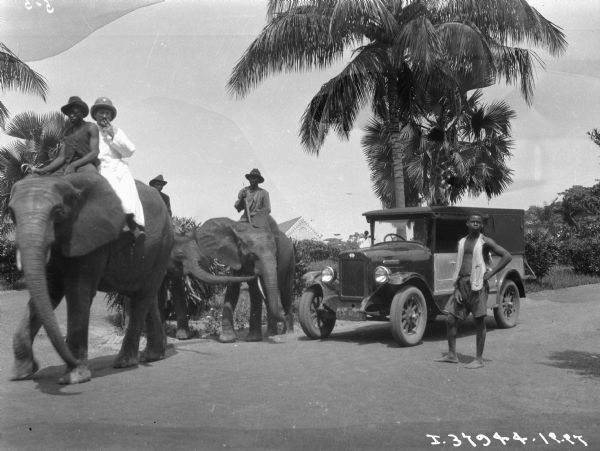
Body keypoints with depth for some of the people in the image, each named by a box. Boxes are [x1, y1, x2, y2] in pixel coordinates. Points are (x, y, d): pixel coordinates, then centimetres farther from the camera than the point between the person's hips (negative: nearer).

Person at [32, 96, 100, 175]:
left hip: (86, 165, -6)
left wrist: (73, 165, -17)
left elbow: (94, 153, -4)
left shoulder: (91, 127, 8)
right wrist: (43, 170, 0)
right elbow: (61, 158, 16)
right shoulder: (67, 133, 24)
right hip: (67, 166, 6)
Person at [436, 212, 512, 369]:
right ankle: (452, 355, 18)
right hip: (462, 284, 6)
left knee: (479, 322, 0)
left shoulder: (485, 241, -2)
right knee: (450, 319, 5)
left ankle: (479, 359, 9)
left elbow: (507, 256, -7)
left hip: (477, 285, -6)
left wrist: (490, 274, -10)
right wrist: (456, 288, 2)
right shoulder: (461, 242, 13)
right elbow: (458, 267, 12)